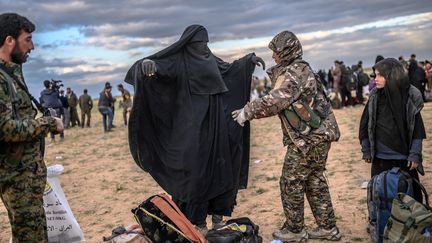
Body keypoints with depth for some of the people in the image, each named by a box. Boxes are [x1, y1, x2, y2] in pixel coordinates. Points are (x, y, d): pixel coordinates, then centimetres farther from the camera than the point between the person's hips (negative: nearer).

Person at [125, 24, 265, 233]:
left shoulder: (209, 60, 12)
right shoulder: (177, 61, -7)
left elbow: (228, 69, 30)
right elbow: (159, 66, -27)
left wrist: (248, 59, 21)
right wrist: (147, 63, -50)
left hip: (214, 125, 7)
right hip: (191, 127, -6)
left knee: (219, 168, 10)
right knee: (195, 171, -1)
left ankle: (217, 212, 25)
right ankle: (196, 221, 11)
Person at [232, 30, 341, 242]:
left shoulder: (293, 72, -15)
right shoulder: (300, 69, 16)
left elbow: (275, 101, -25)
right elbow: (282, 103, 15)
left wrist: (247, 111, -17)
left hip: (308, 139, -10)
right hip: (318, 135, 10)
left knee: (291, 183, 2)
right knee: (315, 182, 16)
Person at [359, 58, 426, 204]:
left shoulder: (411, 96, -5)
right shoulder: (375, 97, -1)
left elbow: (417, 129, -3)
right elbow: (365, 124, 5)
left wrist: (415, 155, -5)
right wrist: (366, 151, 5)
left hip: (404, 159, -1)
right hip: (380, 159, 1)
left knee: (410, 195, 7)